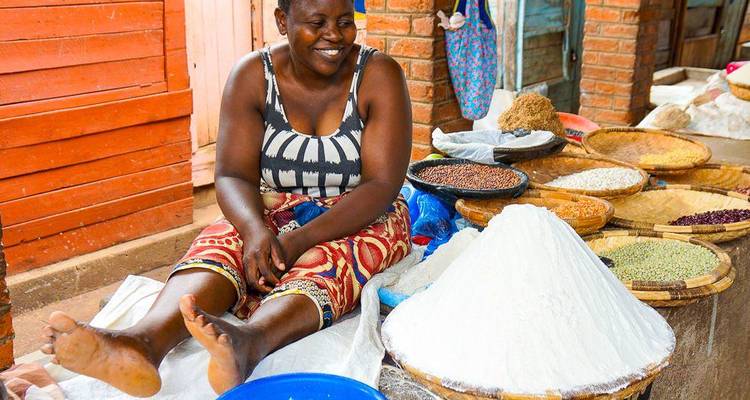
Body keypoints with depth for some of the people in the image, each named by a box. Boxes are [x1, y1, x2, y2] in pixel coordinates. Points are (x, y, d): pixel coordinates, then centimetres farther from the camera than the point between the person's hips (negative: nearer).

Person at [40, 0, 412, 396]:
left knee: (327, 262, -36)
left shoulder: (379, 75, -10)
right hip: (276, 214, 2)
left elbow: (381, 185, -17)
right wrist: (255, 231, -32)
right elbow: (233, 175, -8)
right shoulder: (253, 75, -3)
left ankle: (246, 344, -66)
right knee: (221, 241, -29)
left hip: (361, 220, -2)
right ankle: (145, 341, -58)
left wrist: (299, 240, -29)